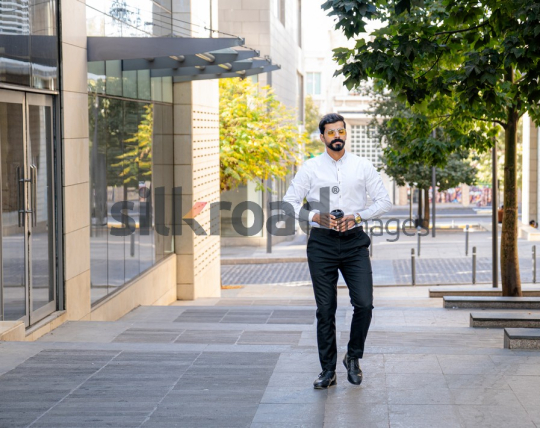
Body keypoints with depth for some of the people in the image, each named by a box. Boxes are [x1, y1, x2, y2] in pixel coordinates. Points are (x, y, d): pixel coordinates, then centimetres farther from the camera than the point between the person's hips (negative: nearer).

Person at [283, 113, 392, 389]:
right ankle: (328, 371, 12)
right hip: (322, 242, 0)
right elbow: (289, 203, 3)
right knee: (325, 309, 3)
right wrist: (316, 217, -13)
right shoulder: (310, 168, 4)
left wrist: (357, 216, -10)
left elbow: (384, 202, 6)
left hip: (354, 242, 0)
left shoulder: (362, 167, 5)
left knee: (364, 303, -9)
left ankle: (353, 357, 15)